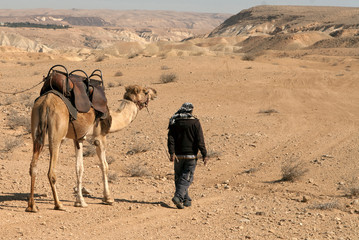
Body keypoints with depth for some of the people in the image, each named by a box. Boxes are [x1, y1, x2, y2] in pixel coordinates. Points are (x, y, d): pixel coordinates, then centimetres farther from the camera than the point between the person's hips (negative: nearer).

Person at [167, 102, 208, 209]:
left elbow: (171, 138, -4)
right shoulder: (195, 122, -6)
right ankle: (178, 197, -19)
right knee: (186, 178, -1)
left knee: (179, 177, 13)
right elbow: (200, 140, -9)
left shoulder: (174, 122, 3)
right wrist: (204, 155, -5)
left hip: (178, 155, 3)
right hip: (191, 156, -3)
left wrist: (172, 153, -8)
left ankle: (186, 199, 18)